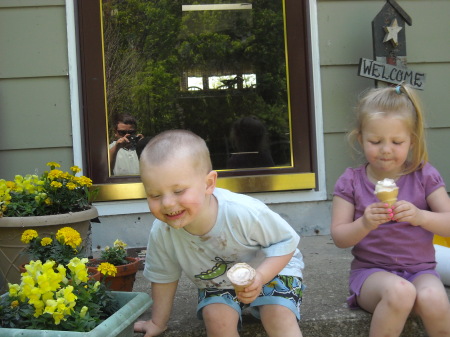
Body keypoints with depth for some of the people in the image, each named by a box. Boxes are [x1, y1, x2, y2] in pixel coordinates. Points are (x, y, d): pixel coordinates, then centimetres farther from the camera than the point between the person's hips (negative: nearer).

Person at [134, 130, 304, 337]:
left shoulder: (244, 213, -38)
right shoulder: (161, 233, -25)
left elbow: (285, 241, -21)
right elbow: (163, 277, -5)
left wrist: (260, 277, -37)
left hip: (271, 268, -2)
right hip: (216, 285, 3)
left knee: (279, 315, -24)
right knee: (216, 319, -22)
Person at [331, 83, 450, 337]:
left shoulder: (425, 176, 3)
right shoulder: (351, 182, 0)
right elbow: (339, 238, -4)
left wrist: (420, 216, -23)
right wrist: (364, 224, -25)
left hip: (420, 269, 2)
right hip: (371, 270, -1)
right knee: (399, 291, -34)